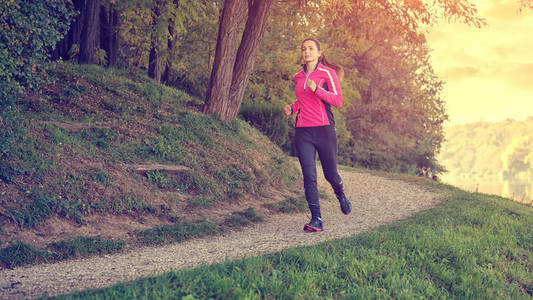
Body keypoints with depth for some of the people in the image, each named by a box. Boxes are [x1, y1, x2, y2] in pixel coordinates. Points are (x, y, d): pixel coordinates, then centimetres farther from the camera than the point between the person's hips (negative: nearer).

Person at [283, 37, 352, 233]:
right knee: (309, 176, -6)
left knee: (330, 174, 7)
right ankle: (316, 220, -4)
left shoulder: (327, 73, -2)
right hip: (303, 131, 4)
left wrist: (317, 89, -20)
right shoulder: (298, 77, 14)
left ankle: (341, 197, 41)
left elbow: (338, 100, -9)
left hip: (324, 129, -4)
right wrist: (292, 108, 8)